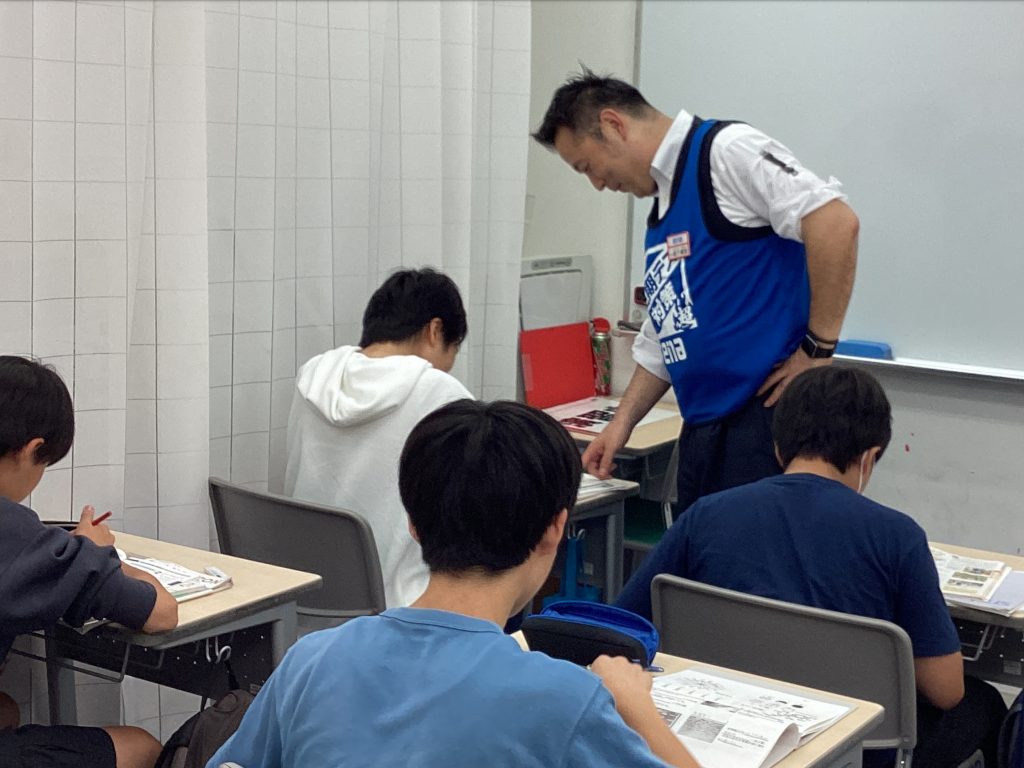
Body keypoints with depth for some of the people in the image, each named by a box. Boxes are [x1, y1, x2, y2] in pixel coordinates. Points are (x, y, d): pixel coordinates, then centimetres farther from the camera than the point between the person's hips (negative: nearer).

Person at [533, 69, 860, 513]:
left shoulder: (725, 149, -7)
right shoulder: (661, 211, 20)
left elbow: (835, 222, -20)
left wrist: (817, 349, -17)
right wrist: (622, 423, 18)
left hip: (769, 415, -9)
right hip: (703, 430, 9)